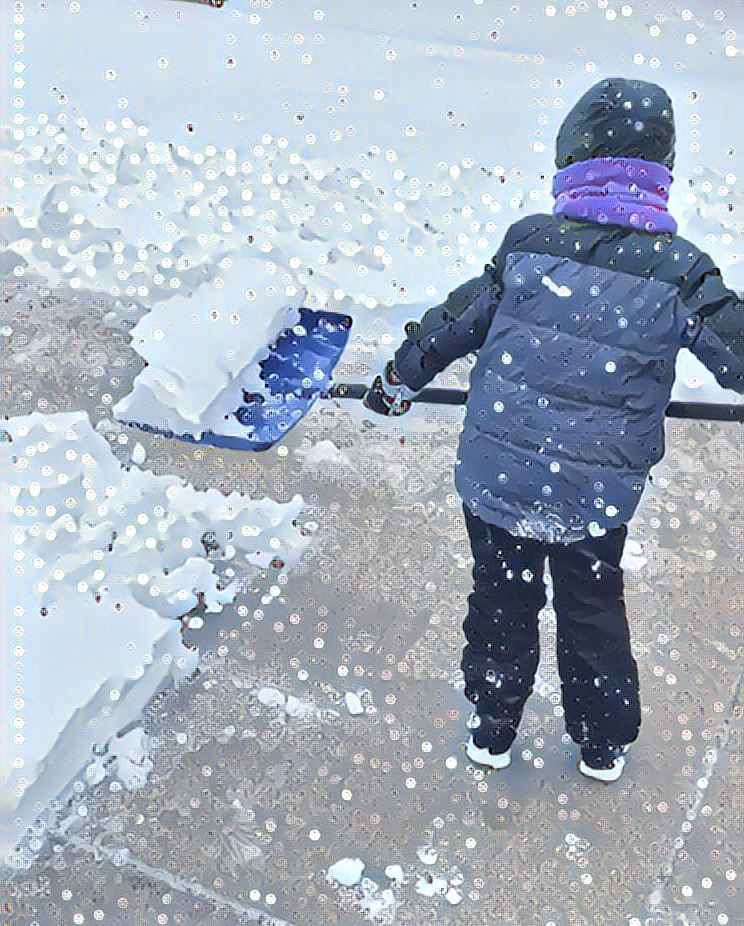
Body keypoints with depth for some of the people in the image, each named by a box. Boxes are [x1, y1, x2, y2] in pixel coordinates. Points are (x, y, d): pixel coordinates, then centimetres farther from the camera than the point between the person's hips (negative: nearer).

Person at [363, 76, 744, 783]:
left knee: (500, 600, 21)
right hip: (599, 496, 0)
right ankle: (604, 745, 40)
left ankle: (492, 730, 39)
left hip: (498, 478, 1)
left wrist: (397, 380, 17)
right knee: (592, 611, 21)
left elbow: (456, 321, 2)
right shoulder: (681, 272, -12)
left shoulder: (528, 242, -8)